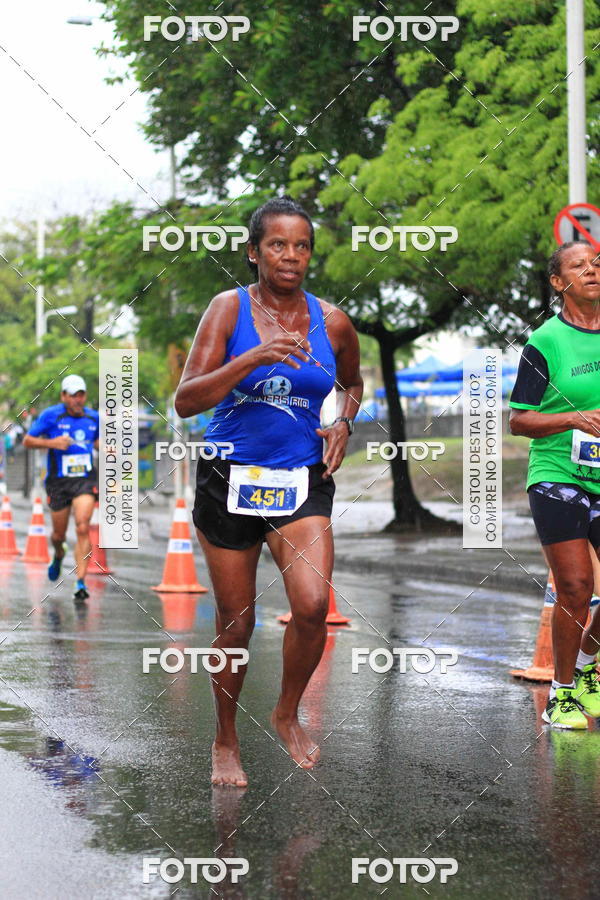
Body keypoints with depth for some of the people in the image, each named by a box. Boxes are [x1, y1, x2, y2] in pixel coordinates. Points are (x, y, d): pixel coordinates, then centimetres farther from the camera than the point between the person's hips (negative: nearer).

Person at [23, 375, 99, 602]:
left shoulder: (93, 417, 6)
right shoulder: (50, 415, -6)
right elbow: (27, 440, -3)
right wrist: (51, 442, -19)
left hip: (85, 480, 1)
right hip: (58, 481, -1)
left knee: (82, 528, -18)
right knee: (59, 534, 11)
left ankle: (81, 582, -16)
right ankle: (58, 555, 49)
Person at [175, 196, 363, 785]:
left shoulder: (332, 323, 3)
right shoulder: (228, 310, -5)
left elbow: (352, 383, 25)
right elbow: (186, 401, -14)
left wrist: (344, 422, 4)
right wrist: (252, 358, -25)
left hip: (303, 480, 1)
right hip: (229, 477, -1)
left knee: (312, 604, -18)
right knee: (235, 621, 6)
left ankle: (287, 714, 10)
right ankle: (226, 741, 27)